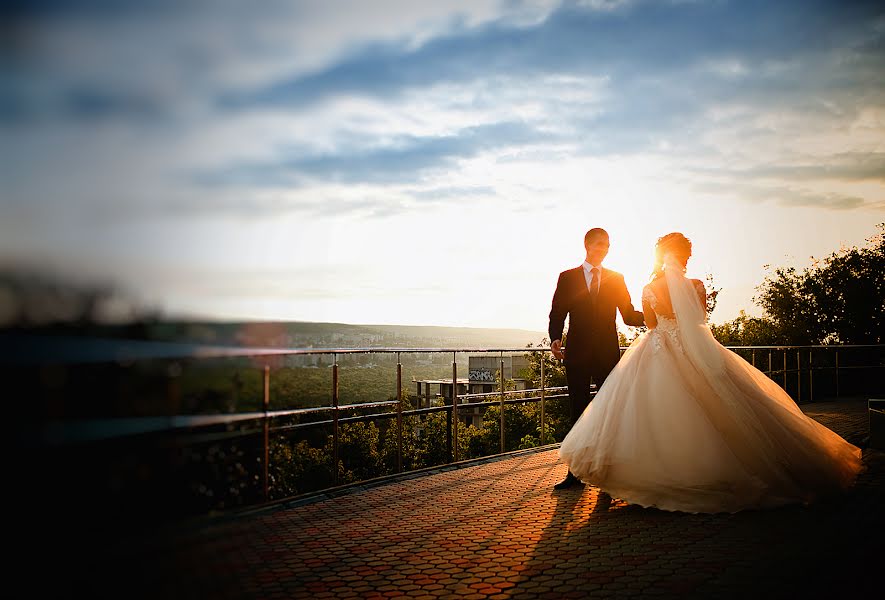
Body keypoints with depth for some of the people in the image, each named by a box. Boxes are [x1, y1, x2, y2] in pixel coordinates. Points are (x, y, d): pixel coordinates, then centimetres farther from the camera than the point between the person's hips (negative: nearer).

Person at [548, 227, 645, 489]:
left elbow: (629, 316, 9)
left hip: (608, 353, 1)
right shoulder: (567, 277, 8)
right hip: (578, 352, -1)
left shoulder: (616, 279, 12)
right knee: (578, 410, 2)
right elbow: (557, 314, 2)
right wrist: (555, 339, -16)